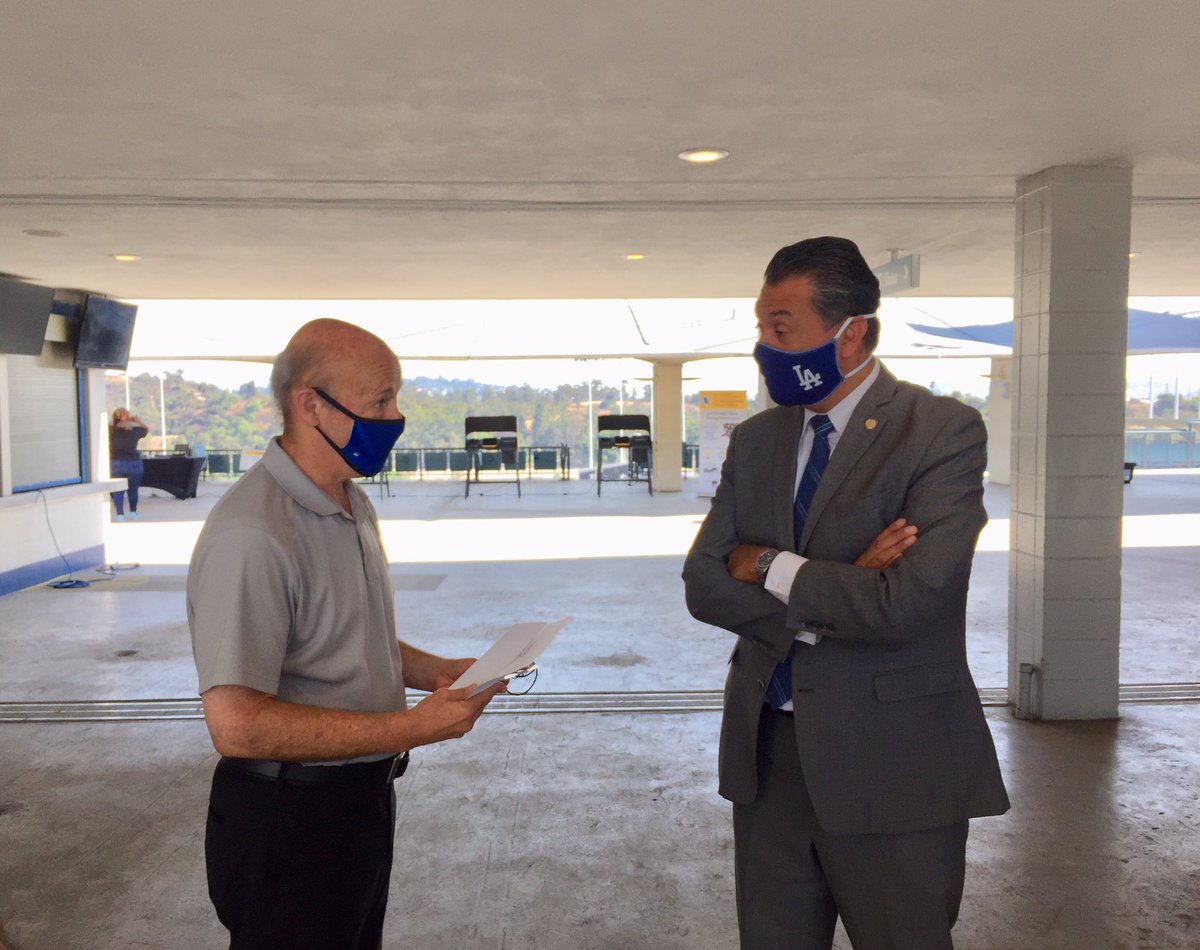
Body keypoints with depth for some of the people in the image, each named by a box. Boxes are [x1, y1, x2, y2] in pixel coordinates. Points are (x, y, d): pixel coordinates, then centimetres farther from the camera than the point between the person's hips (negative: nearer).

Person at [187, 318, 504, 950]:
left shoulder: (354, 507, 7)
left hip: (364, 797, 9)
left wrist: (436, 672, 2)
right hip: (288, 821, -9)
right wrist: (413, 727, -27)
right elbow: (236, 724, -30)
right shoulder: (251, 535, -26)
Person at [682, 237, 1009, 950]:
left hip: (891, 765, -5)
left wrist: (768, 567, -11)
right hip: (767, 752, 5)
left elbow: (903, 604, -23)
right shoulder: (756, 440, 6)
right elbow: (703, 584, -2)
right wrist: (834, 596, -15)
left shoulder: (944, 430, -12)